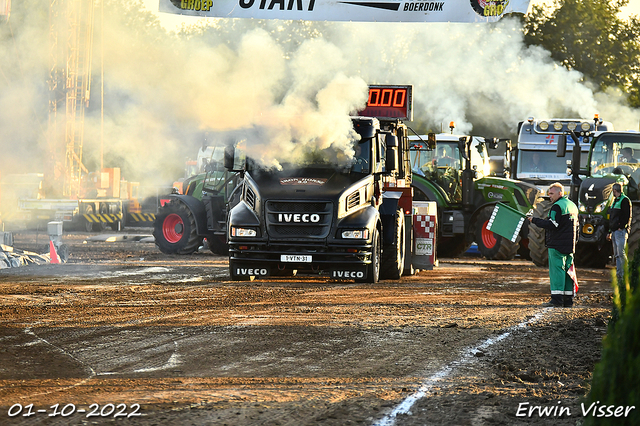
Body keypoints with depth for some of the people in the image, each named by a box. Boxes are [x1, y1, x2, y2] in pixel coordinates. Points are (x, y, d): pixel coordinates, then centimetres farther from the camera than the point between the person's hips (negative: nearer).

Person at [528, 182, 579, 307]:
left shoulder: (557, 207, -12)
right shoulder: (572, 206, 17)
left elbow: (552, 225, -20)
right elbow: (576, 226, 23)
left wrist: (535, 220, -14)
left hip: (557, 244, -9)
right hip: (569, 245, 9)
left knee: (556, 270, -9)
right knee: (568, 271, 10)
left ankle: (557, 298, -14)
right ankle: (568, 299, 10)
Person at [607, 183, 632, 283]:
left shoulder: (625, 200, -7)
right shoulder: (615, 201, 22)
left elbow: (627, 216, -14)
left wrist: (621, 227, -20)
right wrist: (610, 232, 25)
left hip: (621, 231, -9)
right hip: (614, 232, 9)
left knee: (621, 253, -13)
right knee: (617, 255, 6)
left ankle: (625, 274, -11)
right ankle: (619, 275, 6)